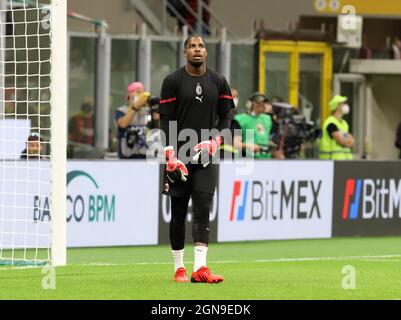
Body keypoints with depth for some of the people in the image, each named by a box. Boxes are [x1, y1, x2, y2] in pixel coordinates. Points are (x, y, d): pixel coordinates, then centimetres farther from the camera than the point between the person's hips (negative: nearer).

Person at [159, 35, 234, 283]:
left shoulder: (218, 82, 9)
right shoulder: (173, 81, 1)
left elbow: (226, 116, 12)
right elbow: (165, 121, -3)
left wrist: (214, 142, -6)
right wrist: (171, 157, -12)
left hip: (206, 154, 1)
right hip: (179, 154, -1)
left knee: (202, 211, -8)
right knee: (178, 212, 4)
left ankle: (200, 268, -15)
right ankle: (179, 268, 11)